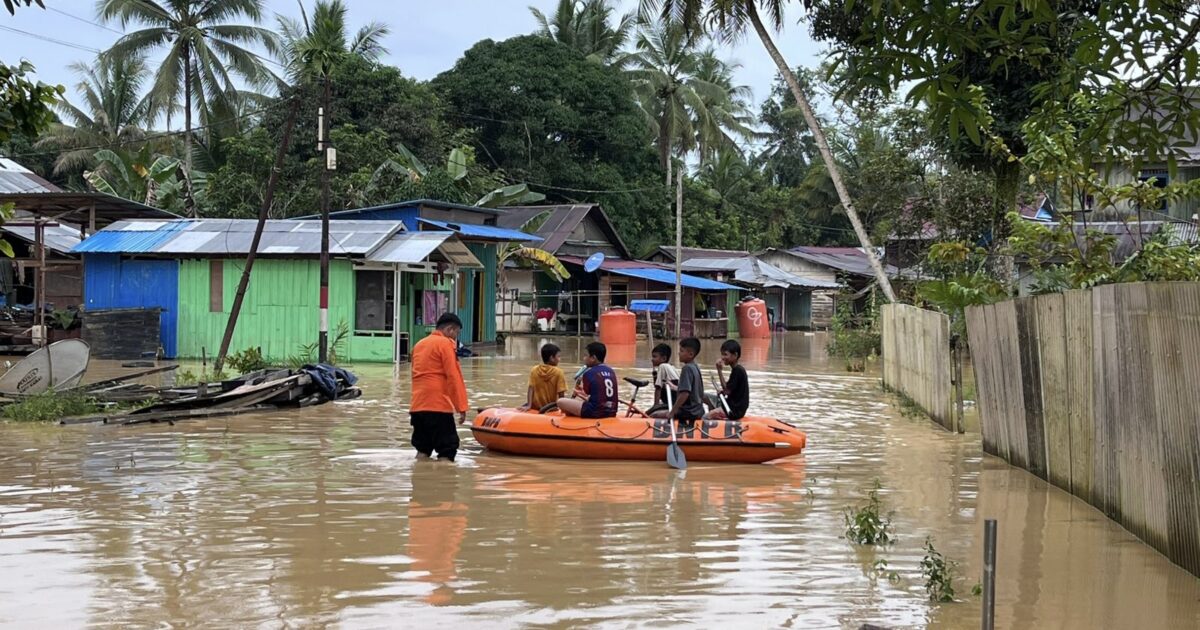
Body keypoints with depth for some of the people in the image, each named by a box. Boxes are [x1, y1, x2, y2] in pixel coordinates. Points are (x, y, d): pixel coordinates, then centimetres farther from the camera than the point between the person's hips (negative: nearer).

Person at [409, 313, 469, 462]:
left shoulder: (419, 344, 18)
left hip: (417, 405, 8)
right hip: (438, 405, -8)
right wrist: (461, 407, -13)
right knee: (447, 449, -6)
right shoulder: (446, 344, -5)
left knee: (422, 449, 14)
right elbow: (454, 377, -12)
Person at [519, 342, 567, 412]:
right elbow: (561, 394, -14)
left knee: (525, 405, 32)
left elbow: (531, 389, -9)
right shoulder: (558, 372, -11)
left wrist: (529, 405, -12)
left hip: (535, 406, 4)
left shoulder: (534, 370, -3)